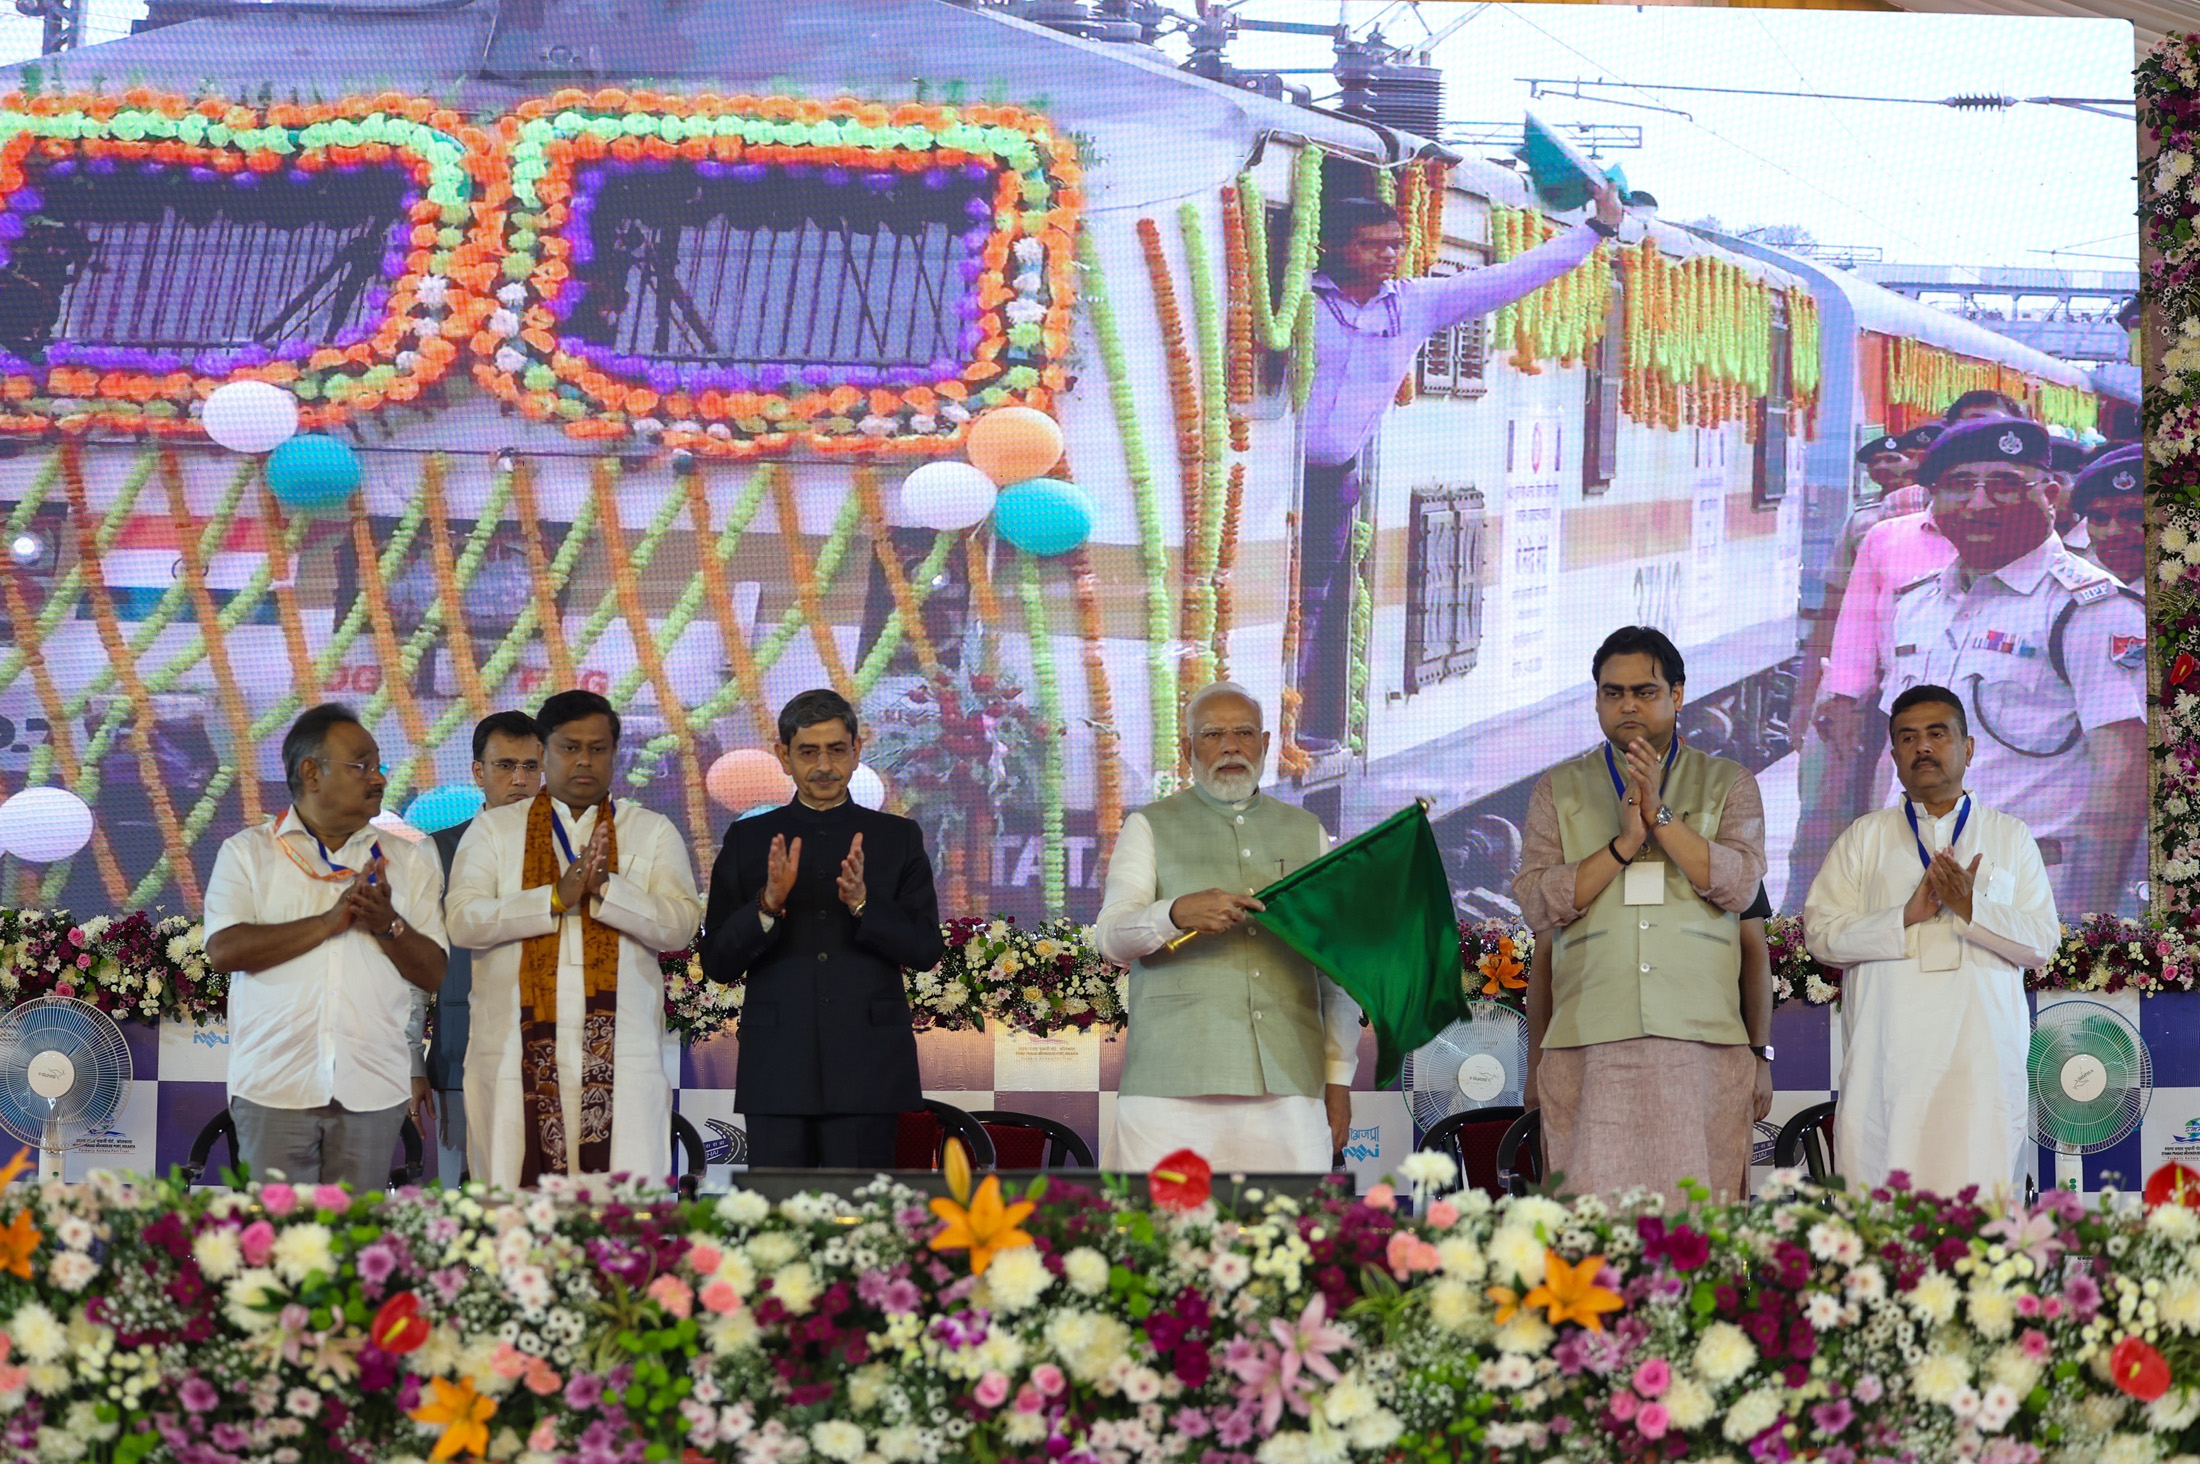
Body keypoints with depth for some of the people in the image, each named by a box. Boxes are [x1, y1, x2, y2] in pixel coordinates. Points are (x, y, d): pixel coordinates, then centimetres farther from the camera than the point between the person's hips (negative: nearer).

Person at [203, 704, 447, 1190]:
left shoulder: (408, 862, 15)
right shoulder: (247, 852, 8)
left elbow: (433, 974, 10)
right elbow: (224, 950, -7)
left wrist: (388, 927, -9)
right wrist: (329, 922, -11)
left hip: (372, 1094, 2)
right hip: (275, 1091, -2)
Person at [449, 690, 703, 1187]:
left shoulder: (653, 833, 14)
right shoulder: (494, 829, 13)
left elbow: (680, 925, 1)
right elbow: (463, 921, -1)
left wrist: (606, 887, -13)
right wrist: (556, 898, -11)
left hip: (620, 1053, 0)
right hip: (518, 1049, 0)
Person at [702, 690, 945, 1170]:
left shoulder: (898, 838, 10)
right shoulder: (749, 840, 11)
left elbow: (927, 950, 2)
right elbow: (717, 963, 5)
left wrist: (862, 903, -14)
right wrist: (768, 905, -13)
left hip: (867, 1075, 0)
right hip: (777, 1071, 0)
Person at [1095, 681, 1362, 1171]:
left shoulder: (1306, 833, 20)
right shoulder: (1150, 828, 12)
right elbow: (1111, 937, -3)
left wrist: (1339, 1078, 12)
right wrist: (1177, 914, -24)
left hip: (1289, 1085, 2)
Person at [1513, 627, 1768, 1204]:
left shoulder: (1728, 784, 15)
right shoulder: (1559, 789, 16)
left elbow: (1740, 886, -1)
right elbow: (1536, 904, 4)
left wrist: (1661, 816, -8)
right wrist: (1624, 843, -7)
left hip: (1700, 1039, 0)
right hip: (1589, 1042, 0)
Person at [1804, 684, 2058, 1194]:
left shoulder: (2010, 836, 16)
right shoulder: (1865, 837, 16)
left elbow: (2042, 941, 8)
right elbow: (1822, 933, 5)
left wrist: (1970, 908, -9)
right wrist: (1908, 916, -9)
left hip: (1982, 1056, 0)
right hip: (1888, 1053, 0)